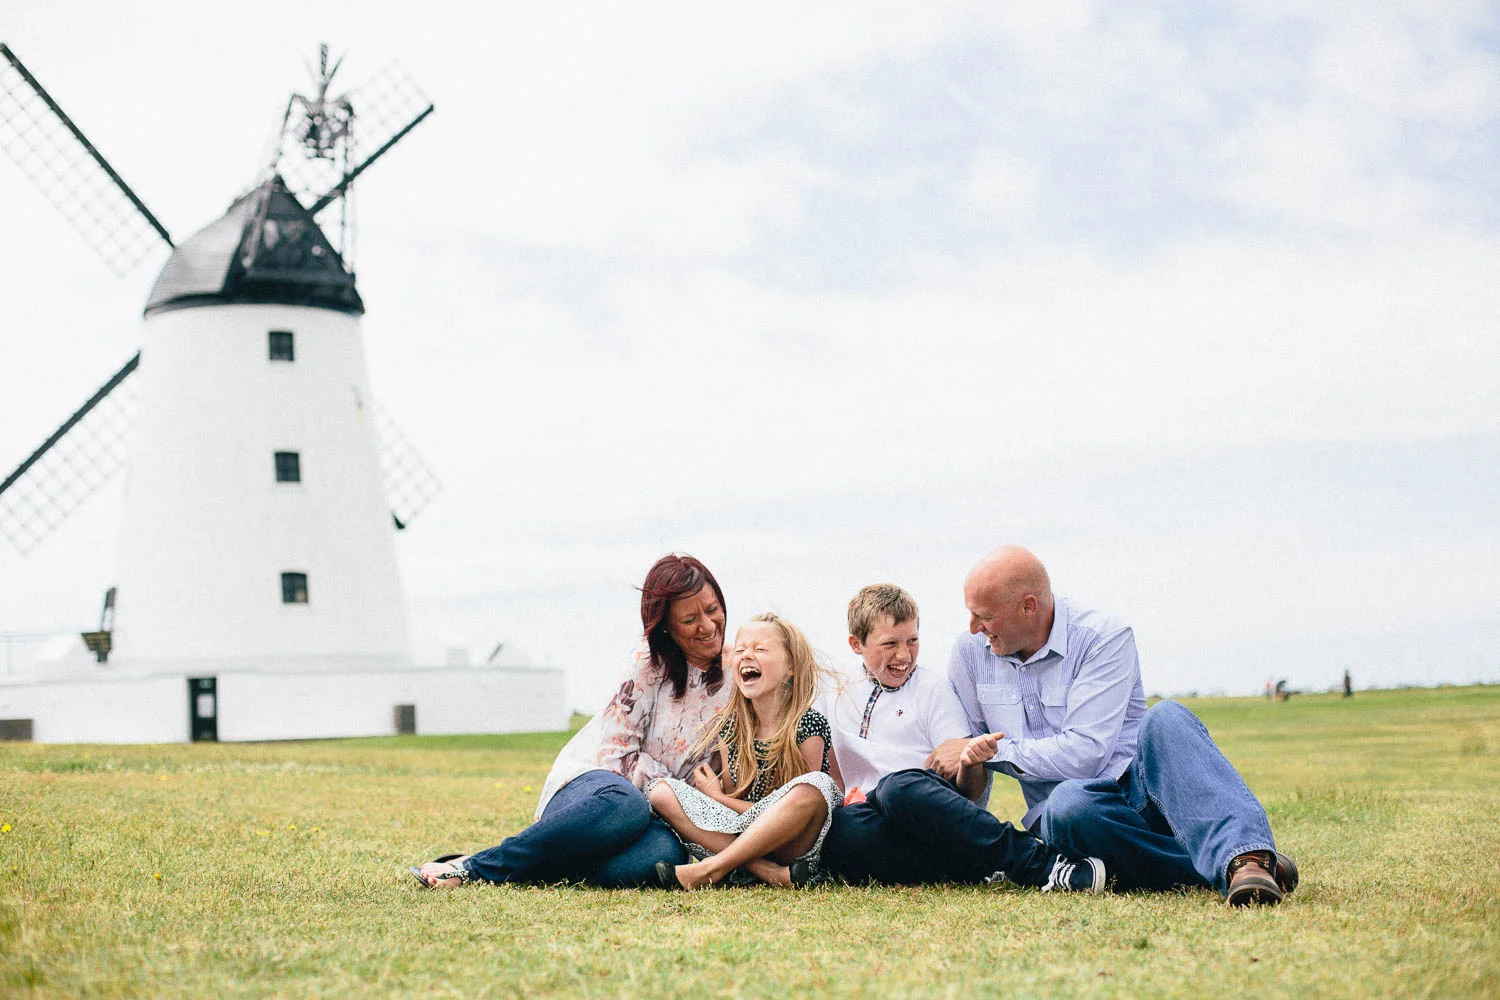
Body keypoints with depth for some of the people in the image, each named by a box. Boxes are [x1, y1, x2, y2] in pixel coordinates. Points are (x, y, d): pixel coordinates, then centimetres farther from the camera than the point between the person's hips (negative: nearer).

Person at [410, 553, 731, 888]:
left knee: (666, 851, -38)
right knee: (625, 805, -44)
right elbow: (616, 751, -6)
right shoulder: (649, 663, -3)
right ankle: (474, 866, -32)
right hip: (591, 781, -3)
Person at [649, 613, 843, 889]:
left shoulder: (809, 724, -8)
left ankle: (712, 867, -30)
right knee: (662, 791, -12)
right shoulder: (729, 726, 6)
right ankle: (771, 874, -25)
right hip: (740, 839, 5)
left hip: (793, 849, -5)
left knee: (817, 784, -33)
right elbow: (732, 805, 10)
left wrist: (716, 797, -4)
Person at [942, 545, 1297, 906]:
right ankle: (1225, 867, -38)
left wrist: (997, 751, -11)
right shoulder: (971, 650, 7)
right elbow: (968, 753, 17)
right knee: (1069, 802, -38)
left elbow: (1084, 754, -17)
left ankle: (1246, 854, -54)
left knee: (1165, 719, -36)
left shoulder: (1105, 638, -8)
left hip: (1142, 790, -2)